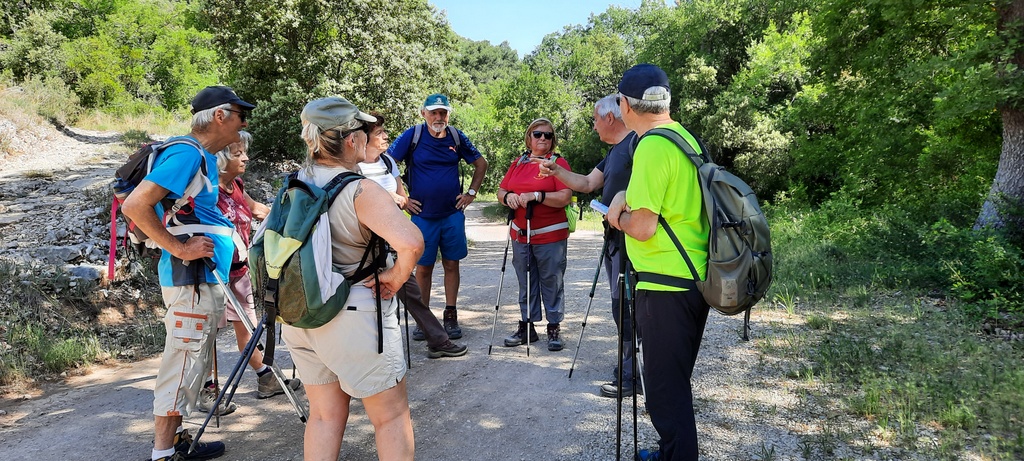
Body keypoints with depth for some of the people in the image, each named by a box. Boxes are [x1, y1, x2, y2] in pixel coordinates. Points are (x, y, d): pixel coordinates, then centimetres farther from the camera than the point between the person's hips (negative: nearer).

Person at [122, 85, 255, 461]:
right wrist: (179, 248, -20)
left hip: (205, 279, 10)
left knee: (194, 365, 17)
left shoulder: (205, 157, 15)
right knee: (181, 368, -2)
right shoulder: (187, 154, -15)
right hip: (192, 280, -10)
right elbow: (134, 205, -22)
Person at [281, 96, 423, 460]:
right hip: (354, 320, -7)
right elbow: (411, 243, -34)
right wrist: (395, 277, -17)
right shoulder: (360, 191, -20)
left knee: (324, 415, 19)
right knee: (392, 416, 10)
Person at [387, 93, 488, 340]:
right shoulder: (412, 135, -6)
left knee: (451, 264, 6)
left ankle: (450, 316, 17)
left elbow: (481, 164, 15)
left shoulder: (456, 137, 3)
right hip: (422, 214, -2)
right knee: (423, 267, 5)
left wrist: (471, 192, 6)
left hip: (453, 213, 2)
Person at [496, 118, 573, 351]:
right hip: (520, 235, 5)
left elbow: (565, 197, -14)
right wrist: (508, 196, -8)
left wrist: (536, 196, -23)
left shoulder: (558, 163, -4)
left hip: (551, 235, -5)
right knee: (525, 282, 12)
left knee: (552, 282, 1)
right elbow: (501, 191, 14)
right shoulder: (517, 163, 13)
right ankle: (526, 326, 22)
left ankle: (554, 328, 11)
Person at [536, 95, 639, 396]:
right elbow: (587, 184, 20)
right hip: (614, 238, 10)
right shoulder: (614, 151, 18)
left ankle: (631, 377, 3)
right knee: (621, 305, 15)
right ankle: (627, 366, 26)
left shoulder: (636, 143, -13)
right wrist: (556, 171, 11)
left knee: (624, 306, -6)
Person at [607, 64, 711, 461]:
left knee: (666, 389, 1)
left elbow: (642, 227, -20)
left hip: (665, 285, -10)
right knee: (676, 383, 21)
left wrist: (618, 215, 1)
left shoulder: (651, 146, -17)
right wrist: (627, 195, 7)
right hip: (697, 279, 10)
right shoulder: (686, 137, 11)